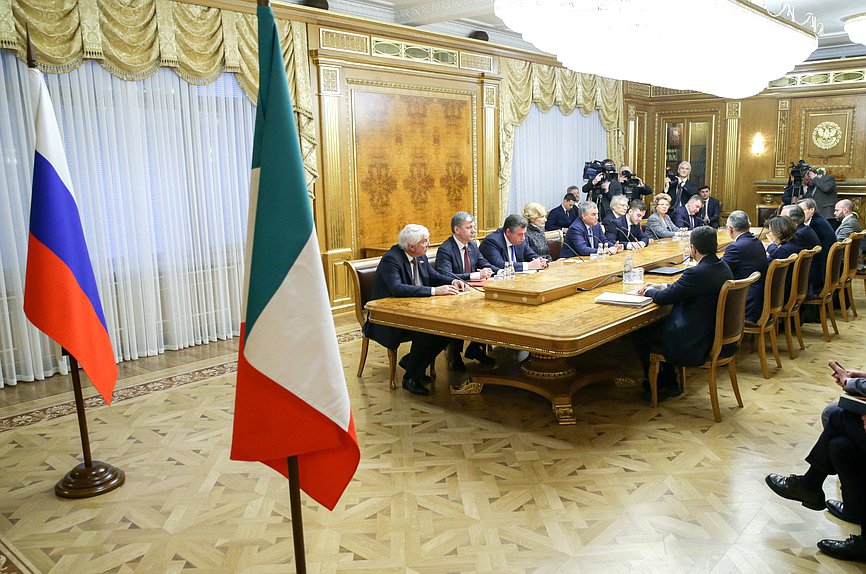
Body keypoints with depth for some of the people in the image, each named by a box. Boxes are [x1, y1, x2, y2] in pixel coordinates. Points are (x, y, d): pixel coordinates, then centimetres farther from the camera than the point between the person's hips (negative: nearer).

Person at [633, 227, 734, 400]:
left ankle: (660, 385, 24)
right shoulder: (723, 267, 2)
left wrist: (649, 290, 3)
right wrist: (661, 287, 13)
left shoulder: (697, 273, -27)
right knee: (662, 323, 28)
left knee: (639, 335, 5)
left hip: (695, 344, -10)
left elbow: (662, 298, -19)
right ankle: (669, 383, 32)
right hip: (716, 333, 10)